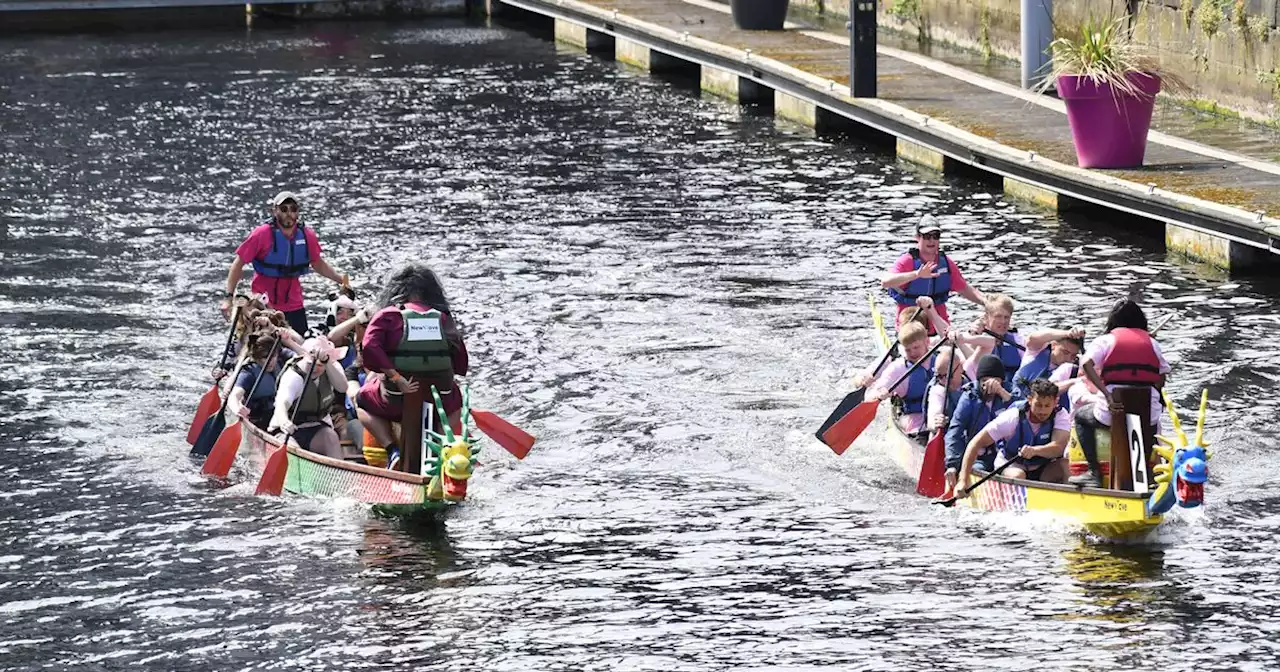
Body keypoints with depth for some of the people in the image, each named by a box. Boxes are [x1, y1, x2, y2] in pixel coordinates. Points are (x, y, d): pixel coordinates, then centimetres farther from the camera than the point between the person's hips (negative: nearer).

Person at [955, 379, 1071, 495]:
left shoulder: (1060, 415, -19)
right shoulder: (1013, 417, -24)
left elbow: (1058, 448, -37)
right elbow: (976, 444, -24)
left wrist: (1035, 450, -60)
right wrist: (963, 480, -33)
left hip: (1043, 467, 2)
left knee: (1065, 466, -29)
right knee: (1017, 476, -36)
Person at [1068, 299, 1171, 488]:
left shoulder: (1106, 340, 6)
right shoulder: (1151, 342, 15)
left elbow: (1086, 365, -13)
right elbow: (1161, 380, 9)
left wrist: (1108, 396, -18)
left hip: (1113, 409, -3)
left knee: (1081, 415, 28)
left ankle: (1094, 472, 16)